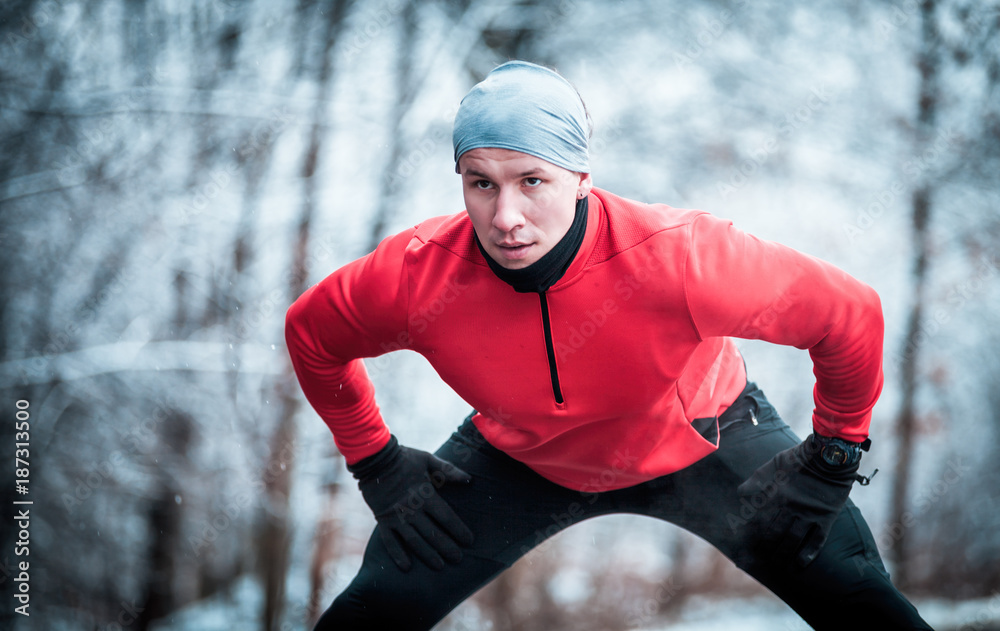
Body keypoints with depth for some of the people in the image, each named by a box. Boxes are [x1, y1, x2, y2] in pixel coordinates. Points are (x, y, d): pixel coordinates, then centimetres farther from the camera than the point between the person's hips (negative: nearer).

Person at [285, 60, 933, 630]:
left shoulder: (678, 256, -37)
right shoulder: (416, 274, -29)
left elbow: (851, 314, -22)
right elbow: (311, 334, -5)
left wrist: (834, 458, -12)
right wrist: (376, 463, -3)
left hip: (703, 440, -1)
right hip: (520, 458, 2)